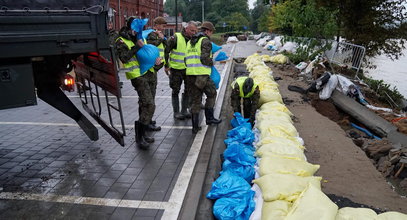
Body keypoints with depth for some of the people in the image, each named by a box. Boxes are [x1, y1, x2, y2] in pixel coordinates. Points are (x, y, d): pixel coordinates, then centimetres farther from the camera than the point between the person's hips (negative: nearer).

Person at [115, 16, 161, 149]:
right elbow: (124, 58, -19)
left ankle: (142, 133, 27)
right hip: (137, 75, -9)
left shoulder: (138, 38, 16)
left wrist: (157, 58, 0)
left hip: (144, 73, 9)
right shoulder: (121, 41, -6)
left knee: (144, 104, 15)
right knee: (149, 105, -17)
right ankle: (139, 137, -10)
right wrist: (137, 47, -22)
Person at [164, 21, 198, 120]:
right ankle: (176, 112, 14)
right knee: (176, 91, 3)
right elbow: (166, 51, -8)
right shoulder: (175, 38, -11)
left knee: (188, 90, 9)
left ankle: (184, 110, 23)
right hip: (176, 69, -5)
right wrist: (166, 65, -8)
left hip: (188, 69, 5)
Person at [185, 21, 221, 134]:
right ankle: (209, 118, 19)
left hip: (190, 74, 7)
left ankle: (195, 126, 12)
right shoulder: (205, 41, -5)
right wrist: (212, 62, 3)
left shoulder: (190, 42, 20)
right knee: (211, 94, 15)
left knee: (195, 100, 11)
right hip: (202, 75, -7)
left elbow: (186, 60, 18)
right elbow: (205, 59, -16)